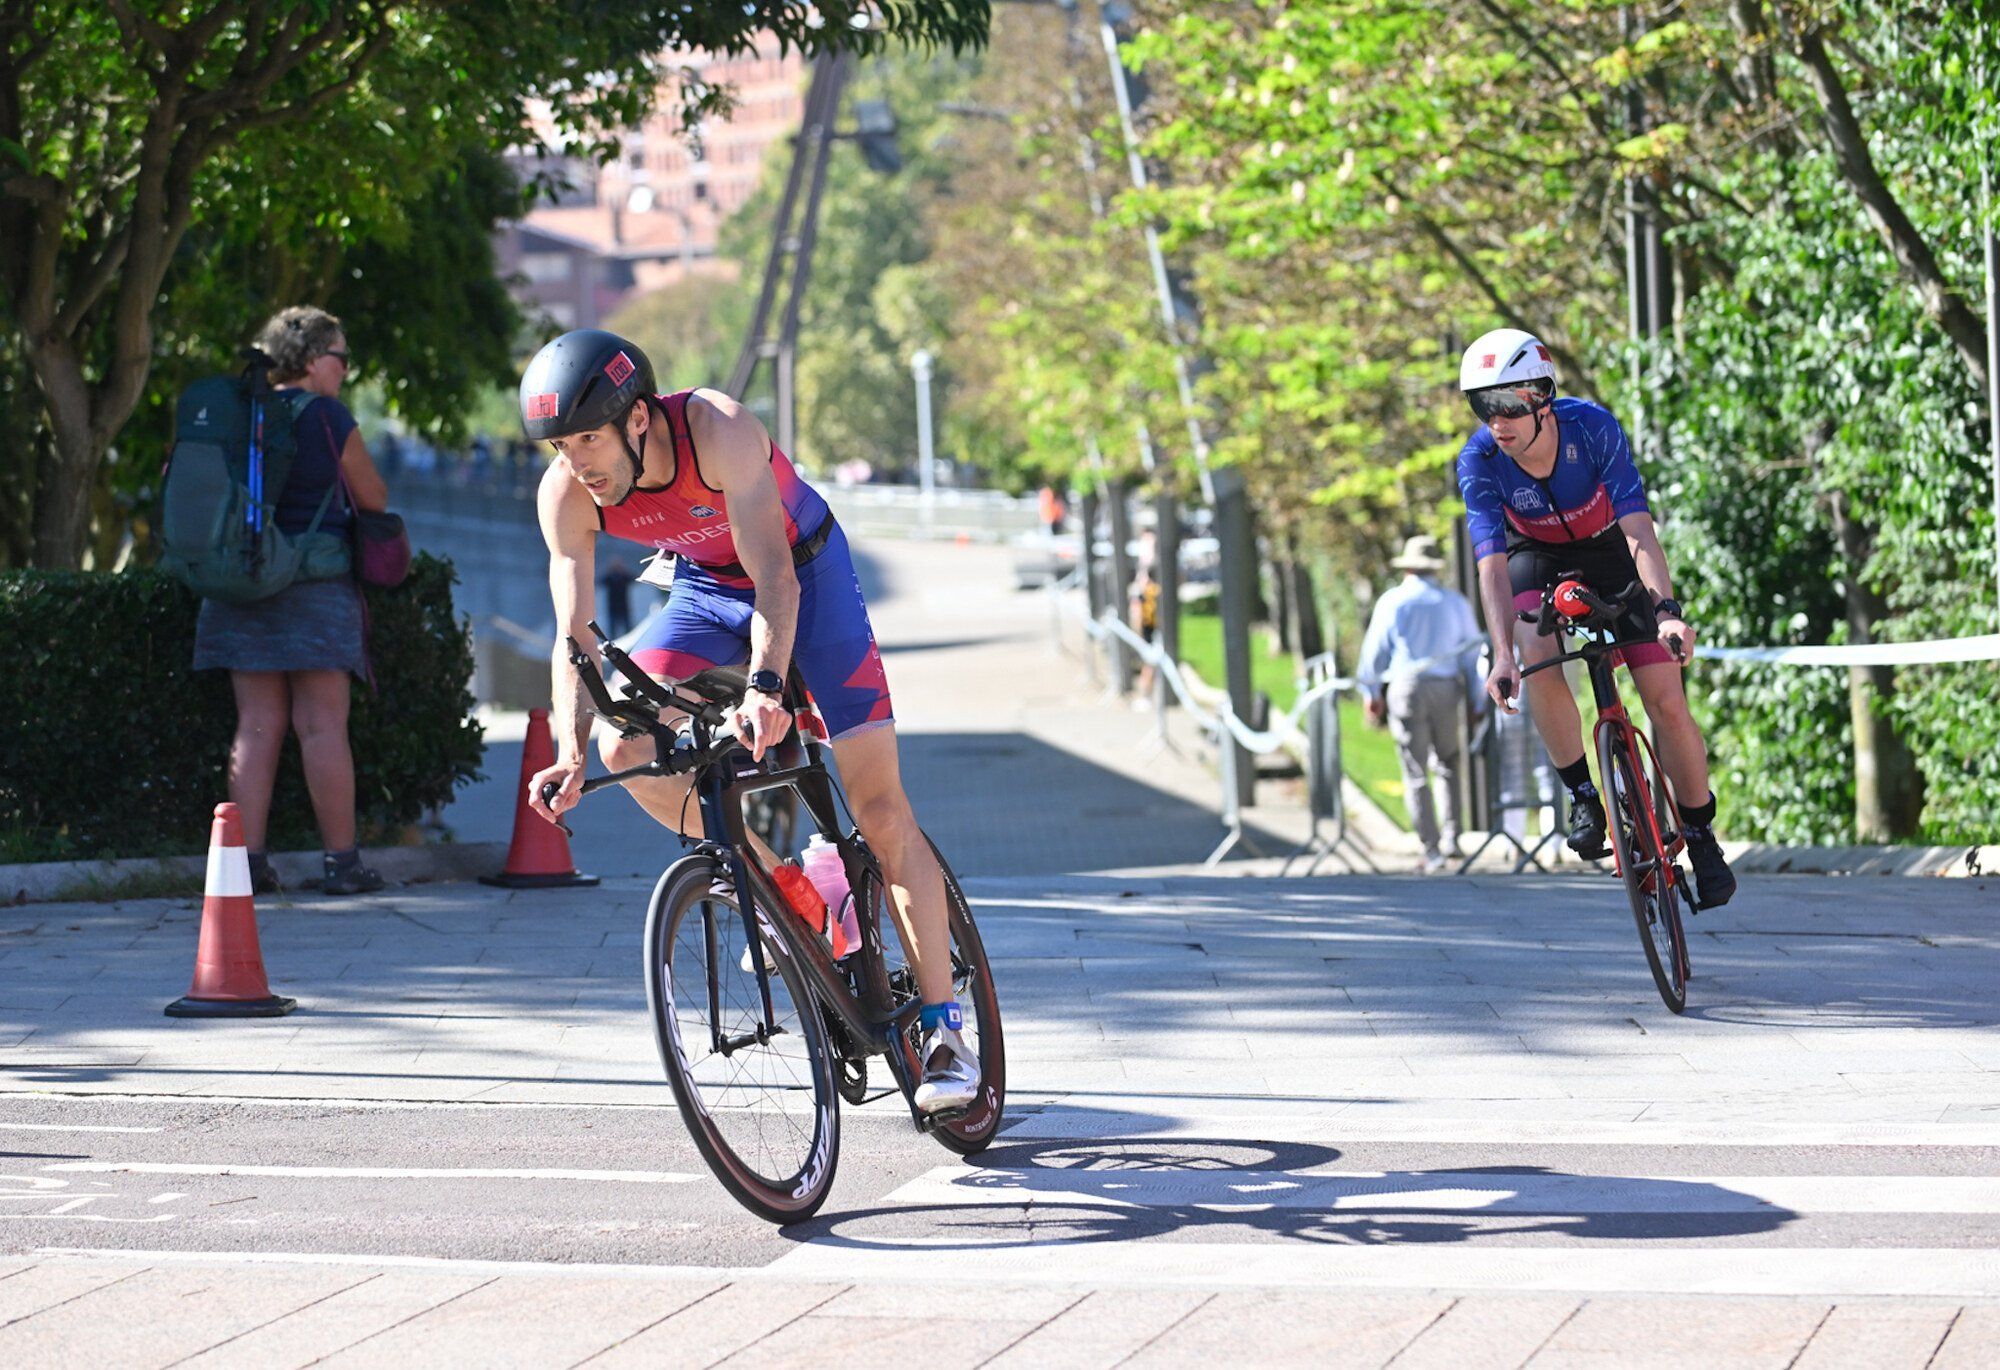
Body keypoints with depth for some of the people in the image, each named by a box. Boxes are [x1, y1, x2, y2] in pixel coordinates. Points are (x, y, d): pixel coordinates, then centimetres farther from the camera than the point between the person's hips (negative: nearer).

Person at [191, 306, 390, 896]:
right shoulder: (326, 416, -7)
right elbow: (374, 500, 0)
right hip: (315, 583, -5)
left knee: (257, 724, 6)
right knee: (322, 725, -3)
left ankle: (250, 858, 2)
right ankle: (342, 862, 0)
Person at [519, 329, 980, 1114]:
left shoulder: (717, 430, -36)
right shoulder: (565, 495, -23)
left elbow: (776, 580, -41)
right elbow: (574, 633, -23)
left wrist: (765, 685, -57)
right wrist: (572, 751, -38)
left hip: (803, 572, -4)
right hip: (706, 588, 5)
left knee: (880, 808, -10)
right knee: (623, 748, -18)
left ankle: (944, 1030, -6)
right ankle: (776, 881, 4)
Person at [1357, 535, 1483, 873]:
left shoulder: (1393, 601, 2)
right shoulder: (1455, 602, 8)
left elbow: (1374, 651, 4)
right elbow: (1474, 653, 8)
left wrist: (1371, 694, 16)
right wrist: (1479, 701, 13)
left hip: (1404, 689, -2)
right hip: (1446, 689, 2)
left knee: (1416, 773, 1)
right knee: (1448, 763, 20)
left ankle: (1432, 849, -5)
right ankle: (1451, 836, 9)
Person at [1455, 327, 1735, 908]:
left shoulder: (1593, 428, -31)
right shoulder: (1479, 462, -26)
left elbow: (1638, 528, -36)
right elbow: (1492, 564, -31)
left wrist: (1667, 611, -50)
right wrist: (1502, 656, -44)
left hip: (1612, 553, -1)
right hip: (1538, 559, 1)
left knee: (1667, 702, -9)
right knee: (1539, 658, -31)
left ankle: (1700, 834, 10)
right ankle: (1584, 796, -13)